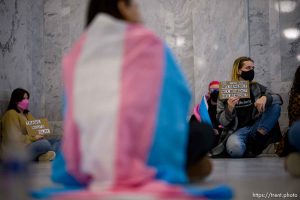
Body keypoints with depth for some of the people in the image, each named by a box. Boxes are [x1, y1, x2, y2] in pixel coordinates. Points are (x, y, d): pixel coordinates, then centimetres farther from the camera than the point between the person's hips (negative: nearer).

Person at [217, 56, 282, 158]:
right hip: (238, 130, -4)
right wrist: (229, 109, -23)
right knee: (235, 150, -38)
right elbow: (222, 121, -2)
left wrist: (265, 98, -21)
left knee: (275, 105, -17)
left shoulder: (257, 87, 10)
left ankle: (257, 141, -18)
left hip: (256, 127, 4)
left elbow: (278, 98, 0)